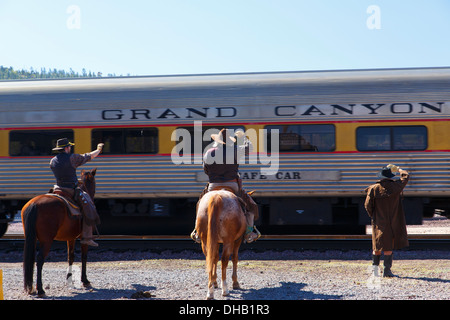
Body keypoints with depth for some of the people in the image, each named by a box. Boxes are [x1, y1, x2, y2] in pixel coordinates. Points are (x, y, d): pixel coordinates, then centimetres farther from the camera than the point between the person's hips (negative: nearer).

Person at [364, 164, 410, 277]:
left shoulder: (374, 188, -5)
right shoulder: (395, 186, -6)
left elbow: (367, 205, -2)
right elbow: (406, 176, 12)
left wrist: (373, 216, 14)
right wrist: (399, 169, 29)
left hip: (378, 222, 1)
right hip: (393, 223, -1)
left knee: (377, 246, 15)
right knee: (388, 247, 2)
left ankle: (375, 266, 16)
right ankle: (387, 270, 2)